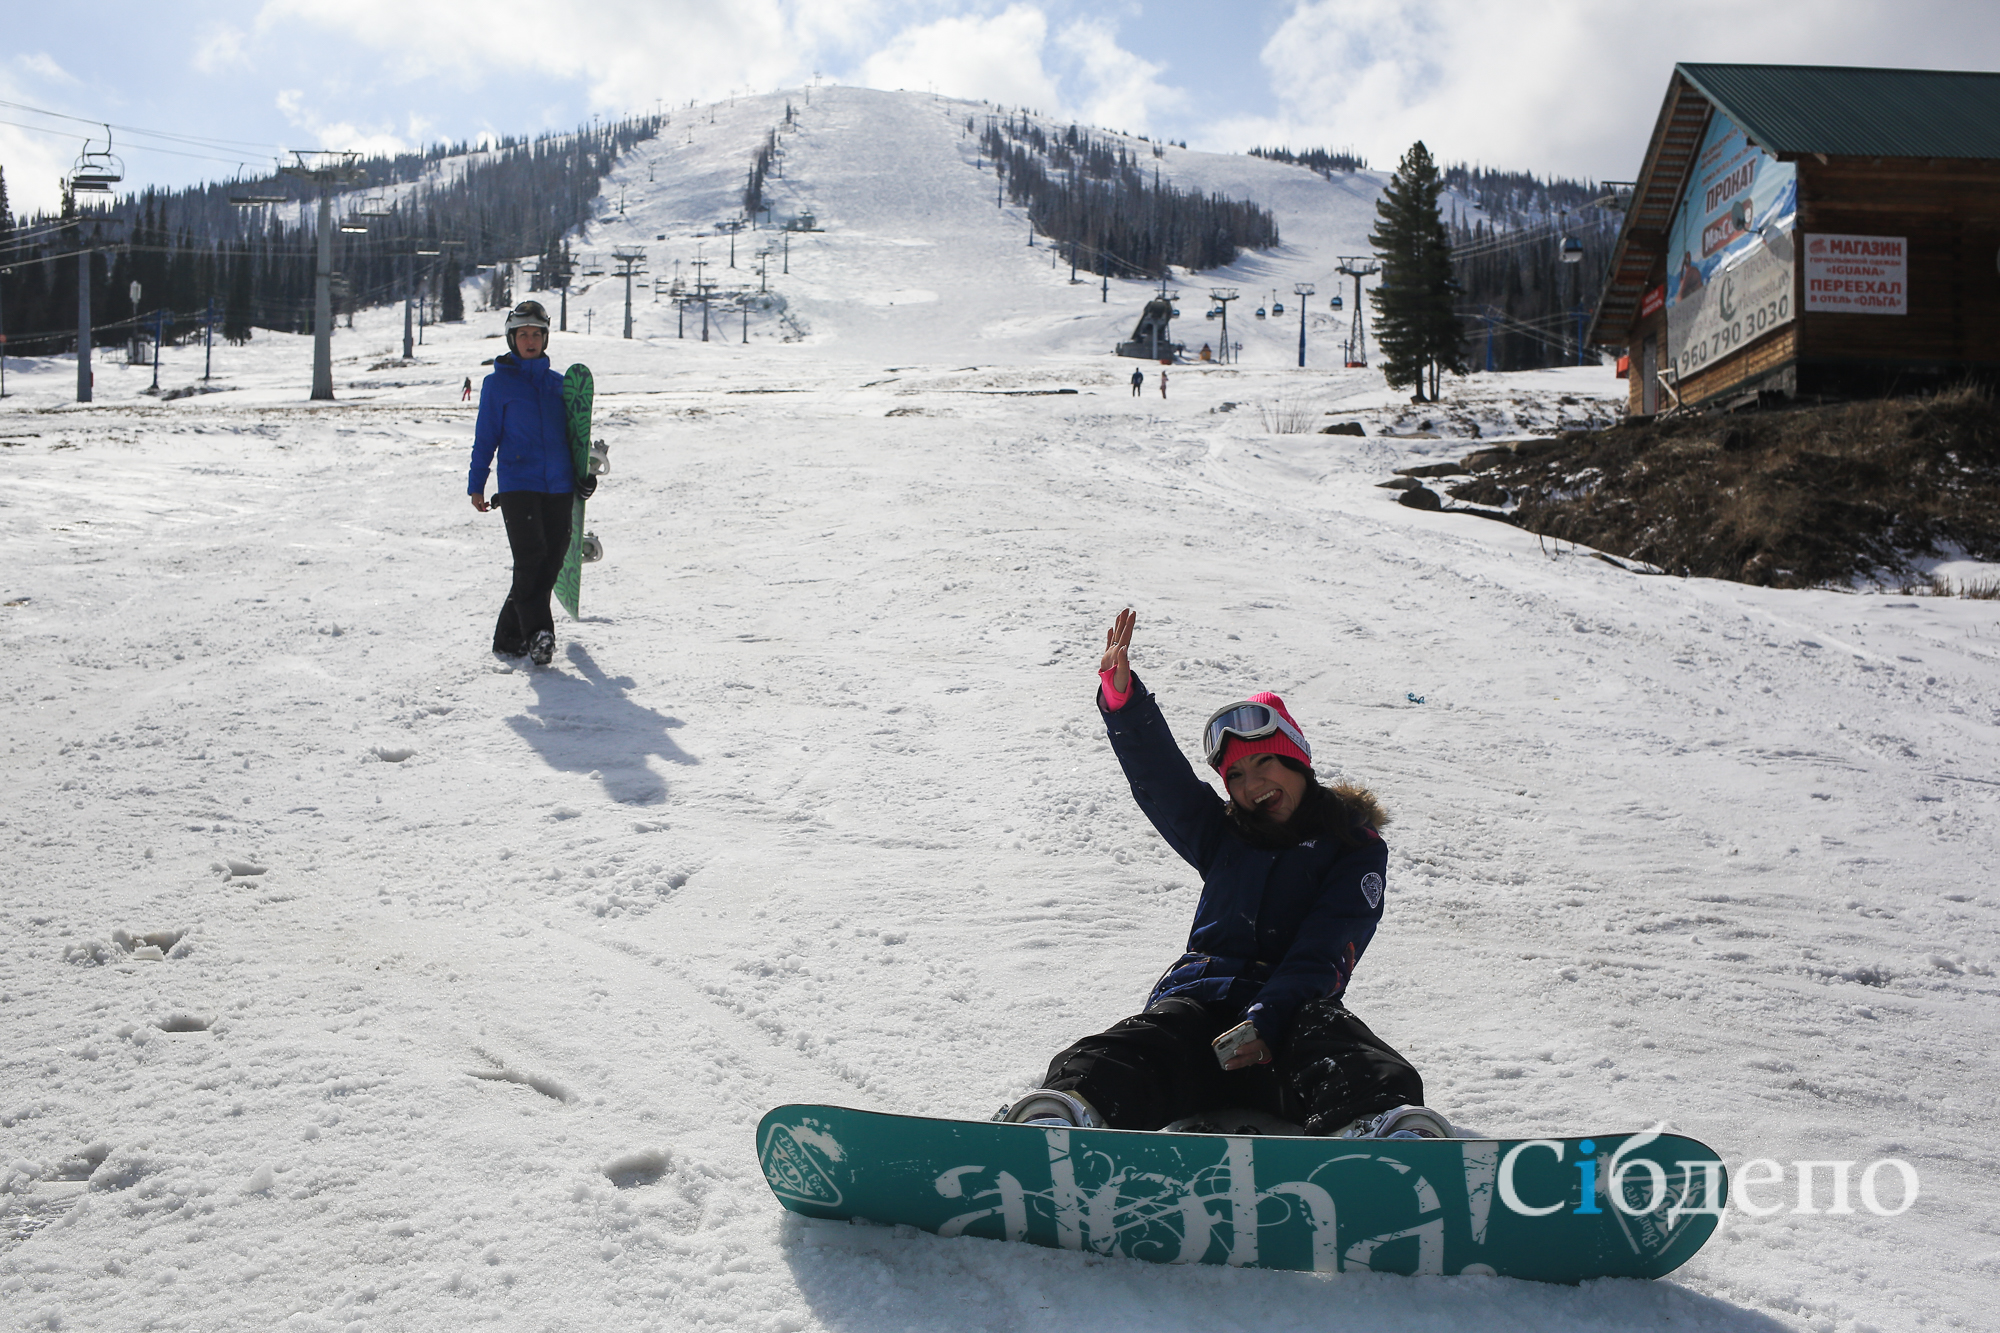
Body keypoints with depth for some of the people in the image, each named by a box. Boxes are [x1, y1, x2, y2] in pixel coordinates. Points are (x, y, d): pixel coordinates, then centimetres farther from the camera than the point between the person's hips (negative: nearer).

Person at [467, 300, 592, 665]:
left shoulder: (557, 384, 17)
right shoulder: (497, 383, 6)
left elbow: (572, 433, 23)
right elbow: (486, 437, 6)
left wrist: (585, 474, 10)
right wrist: (476, 485, 2)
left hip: (558, 485, 4)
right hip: (517, 483, -4)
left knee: (551, 561, 1)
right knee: (530, 557, -18)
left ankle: (509, 634, 12)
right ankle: (536, 634, -23)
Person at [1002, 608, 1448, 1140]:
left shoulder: (1357, 850, 10)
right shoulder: (1223, 835, 24)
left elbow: (1323, 957, -3)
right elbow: (1157, 775, 10)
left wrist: (1266, 1021, -20)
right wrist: (1121, 696, -9)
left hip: (1293, 1005, -2)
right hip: (1201, 992, 2)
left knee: (1332, 1038, -38)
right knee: (1149, 1042, -32)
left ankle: (1377, 1124, -68)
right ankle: (1071, 1103, -61)